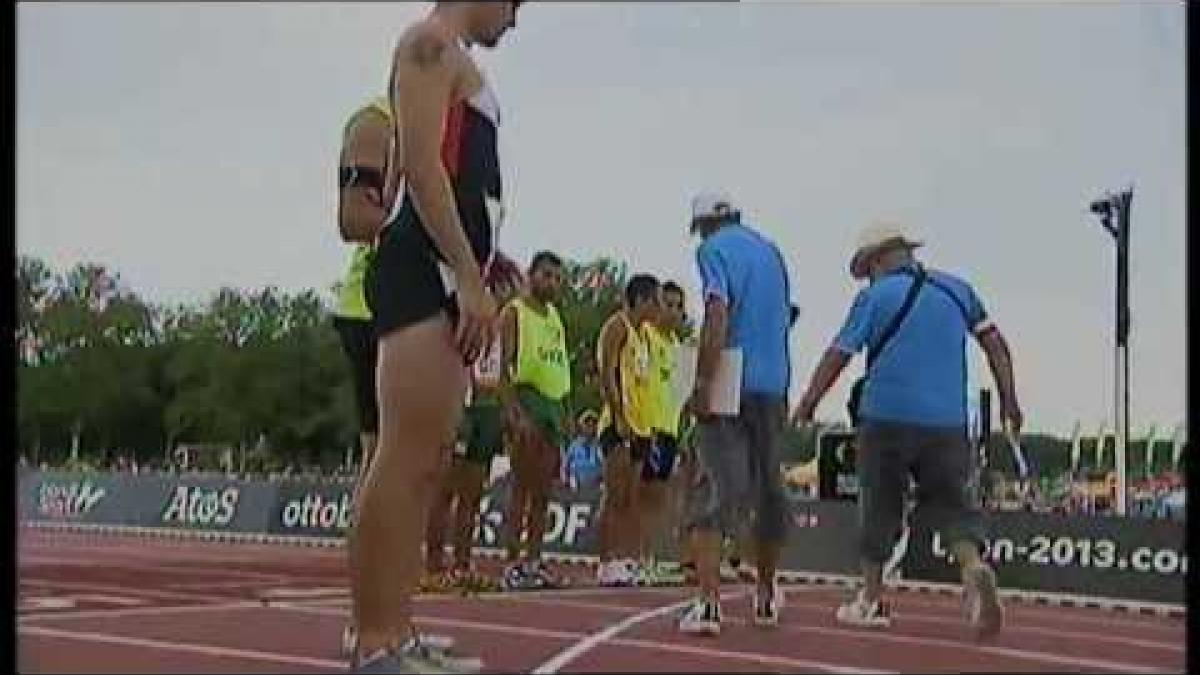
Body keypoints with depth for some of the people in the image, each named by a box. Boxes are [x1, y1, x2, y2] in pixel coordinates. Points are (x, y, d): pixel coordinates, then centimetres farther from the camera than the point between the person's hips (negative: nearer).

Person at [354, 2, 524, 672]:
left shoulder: (455, 63, 29)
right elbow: (422, 168, -14)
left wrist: (474, 278, 21)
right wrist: (470, 277, -21)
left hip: (446, 276, 11)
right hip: (427, 268, -11)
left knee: (425, 466, 8)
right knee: (404, 463, -15)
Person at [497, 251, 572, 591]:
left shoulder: (555, 317, 21)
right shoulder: (514, 312, -3)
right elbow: (504, 367, -12)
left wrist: (562, 413, 17)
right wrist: (514, 413, -22)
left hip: (553, 401, 8)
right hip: (526, 398, -8)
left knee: (543, 490, 6)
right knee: (522, 485, -10)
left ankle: (534, 560, 10)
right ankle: (513, 563, -10)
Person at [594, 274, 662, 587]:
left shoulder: (642, 332, 19)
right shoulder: (618, 326, -7)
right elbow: (607, 376, -15)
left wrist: (649, 425, 16)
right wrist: (620, 415, -23)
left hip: (640, 424, 9)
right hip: (619, 421, -9)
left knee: (630, 499, 7)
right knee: (615, 495, -10)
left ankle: (626, 561, 7)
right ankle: (607, 564, -11)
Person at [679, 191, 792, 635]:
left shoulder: (714, 249, -2)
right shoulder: (770, 250, 18)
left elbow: (717, 313, -17)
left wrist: (703, 382, -20)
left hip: (731, 383, -6)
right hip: (774, 383, 6)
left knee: (715, 486, -11)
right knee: (768, 487, 16)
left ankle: (708, 601, -25)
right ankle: (766, 595, 28)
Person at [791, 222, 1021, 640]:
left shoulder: (875, 296, 1)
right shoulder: (956, 289, 13)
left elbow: (838, 355, -3)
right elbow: (995, 342, 12)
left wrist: (807, 403, 4)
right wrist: (1009, 399, 15)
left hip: (886, 418, -2)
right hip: (947, 421, 3)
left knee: (879, 507, 10)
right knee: (952, 504, 5)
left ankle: (872, 600, 15)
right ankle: (974, 566, -23)